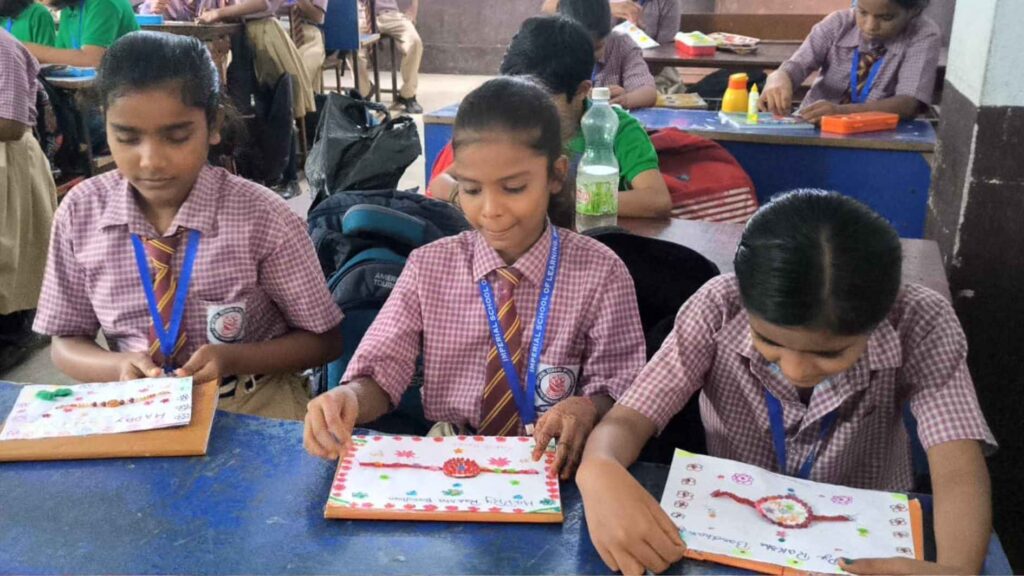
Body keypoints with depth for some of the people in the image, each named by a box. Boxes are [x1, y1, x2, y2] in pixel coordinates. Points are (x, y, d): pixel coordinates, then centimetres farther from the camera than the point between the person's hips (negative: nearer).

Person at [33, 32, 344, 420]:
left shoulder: (264, 219, -13)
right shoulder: (80, 213, -4)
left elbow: (323, 340, -3)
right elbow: (66, 343, 6)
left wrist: (231, 358, -18)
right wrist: (121, 366, -15)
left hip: (251, 402, -1)